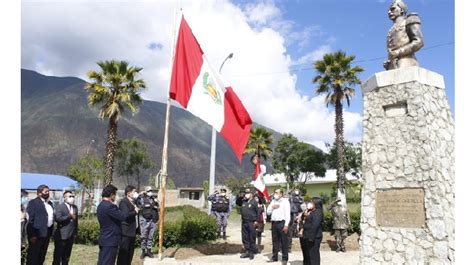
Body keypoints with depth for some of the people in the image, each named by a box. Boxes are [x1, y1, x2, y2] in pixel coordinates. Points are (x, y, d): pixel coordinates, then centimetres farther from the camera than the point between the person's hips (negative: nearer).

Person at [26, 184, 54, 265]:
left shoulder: (50, 203, 15)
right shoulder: (33, 202, -8)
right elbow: (30, 219, -14)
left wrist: (50, 232, 12)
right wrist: (32, 235, -18)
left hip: (47, 233, 7)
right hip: (37, 233, -7)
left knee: (42, 256, 15)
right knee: (33, 256, 1)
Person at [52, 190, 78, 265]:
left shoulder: (75, 207, 12)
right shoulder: (60, 207, -7)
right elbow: (57, 219, -21)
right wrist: (69, 216, -20)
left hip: (71, 236, 6)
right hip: (61, 236, -6)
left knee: (66, 256, 12)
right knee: (58, 255, 1)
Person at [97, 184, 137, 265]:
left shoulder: (101, 205, 11)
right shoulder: (109, 206, -21)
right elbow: (124, 216, -24)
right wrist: (135, 212, -8)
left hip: (104, 239, 10)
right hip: (111, 240, -10)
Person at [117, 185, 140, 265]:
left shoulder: (133, 202, 13)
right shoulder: (123, 202, -14)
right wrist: (135, 211, -13)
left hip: (132, 231, 9)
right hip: (126, 232, -9)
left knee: (130, 254, 16)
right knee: (123, 254, -1)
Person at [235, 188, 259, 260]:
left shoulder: (254, 202, -5)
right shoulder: (243, 201, 12)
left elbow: (257, 212, -7)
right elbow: (237, 203, 27)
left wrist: (256, 221, -13)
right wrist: (239, 197, 8)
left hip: (251, 223, -6)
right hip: (244, 222, 6)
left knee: (252, 238, 1)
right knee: (245, 238, 10)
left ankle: (251, 252, 9)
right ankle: (247, 251, 20)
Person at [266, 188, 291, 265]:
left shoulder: (285, 201, -3)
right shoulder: (273, 201, 16)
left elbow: (288, 214, -9)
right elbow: (268, 212, 14)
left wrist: (286, 225, -16)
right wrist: (272, 207, -4)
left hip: (282, 223, -6)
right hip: (274, 223, 6)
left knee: (284, 241, -1)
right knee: (275, 241, 12)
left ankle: (284, 258, 6)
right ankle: (274, 257, 21)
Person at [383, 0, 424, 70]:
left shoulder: (409, 21, 11)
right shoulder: (393, 31, 33)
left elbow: (419, 42, -5)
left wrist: (398, 52, -12)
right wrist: (387, 63, 8)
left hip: (406, 67, -7)